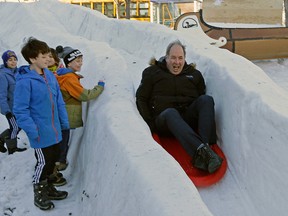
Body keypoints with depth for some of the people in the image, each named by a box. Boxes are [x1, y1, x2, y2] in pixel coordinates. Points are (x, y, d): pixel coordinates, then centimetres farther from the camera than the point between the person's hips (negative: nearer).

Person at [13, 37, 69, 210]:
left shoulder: (50, 76, 4)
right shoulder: (24, 81, -18)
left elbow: (59, 101, 11)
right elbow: (20, 110, -17)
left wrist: (64, 122, 10)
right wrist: (32, 131, -20)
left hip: (55, 131, 7)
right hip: (41, 134, -7)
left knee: (53, 160, 19)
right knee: (43, 162, 4)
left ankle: (49, 189, 38)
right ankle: (39, 195, 25)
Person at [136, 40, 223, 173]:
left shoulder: (194, 74, 21)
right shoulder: (152, 73, 14)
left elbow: (201, 96, 22)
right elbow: (141, 99, 11)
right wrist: (150, 123, -1)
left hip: (187, 120, 3)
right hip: (164, 120, -2)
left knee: (207, 99, -25)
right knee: (171, 112, -38)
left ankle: (205, 146, -44)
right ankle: (200, 150, -59)